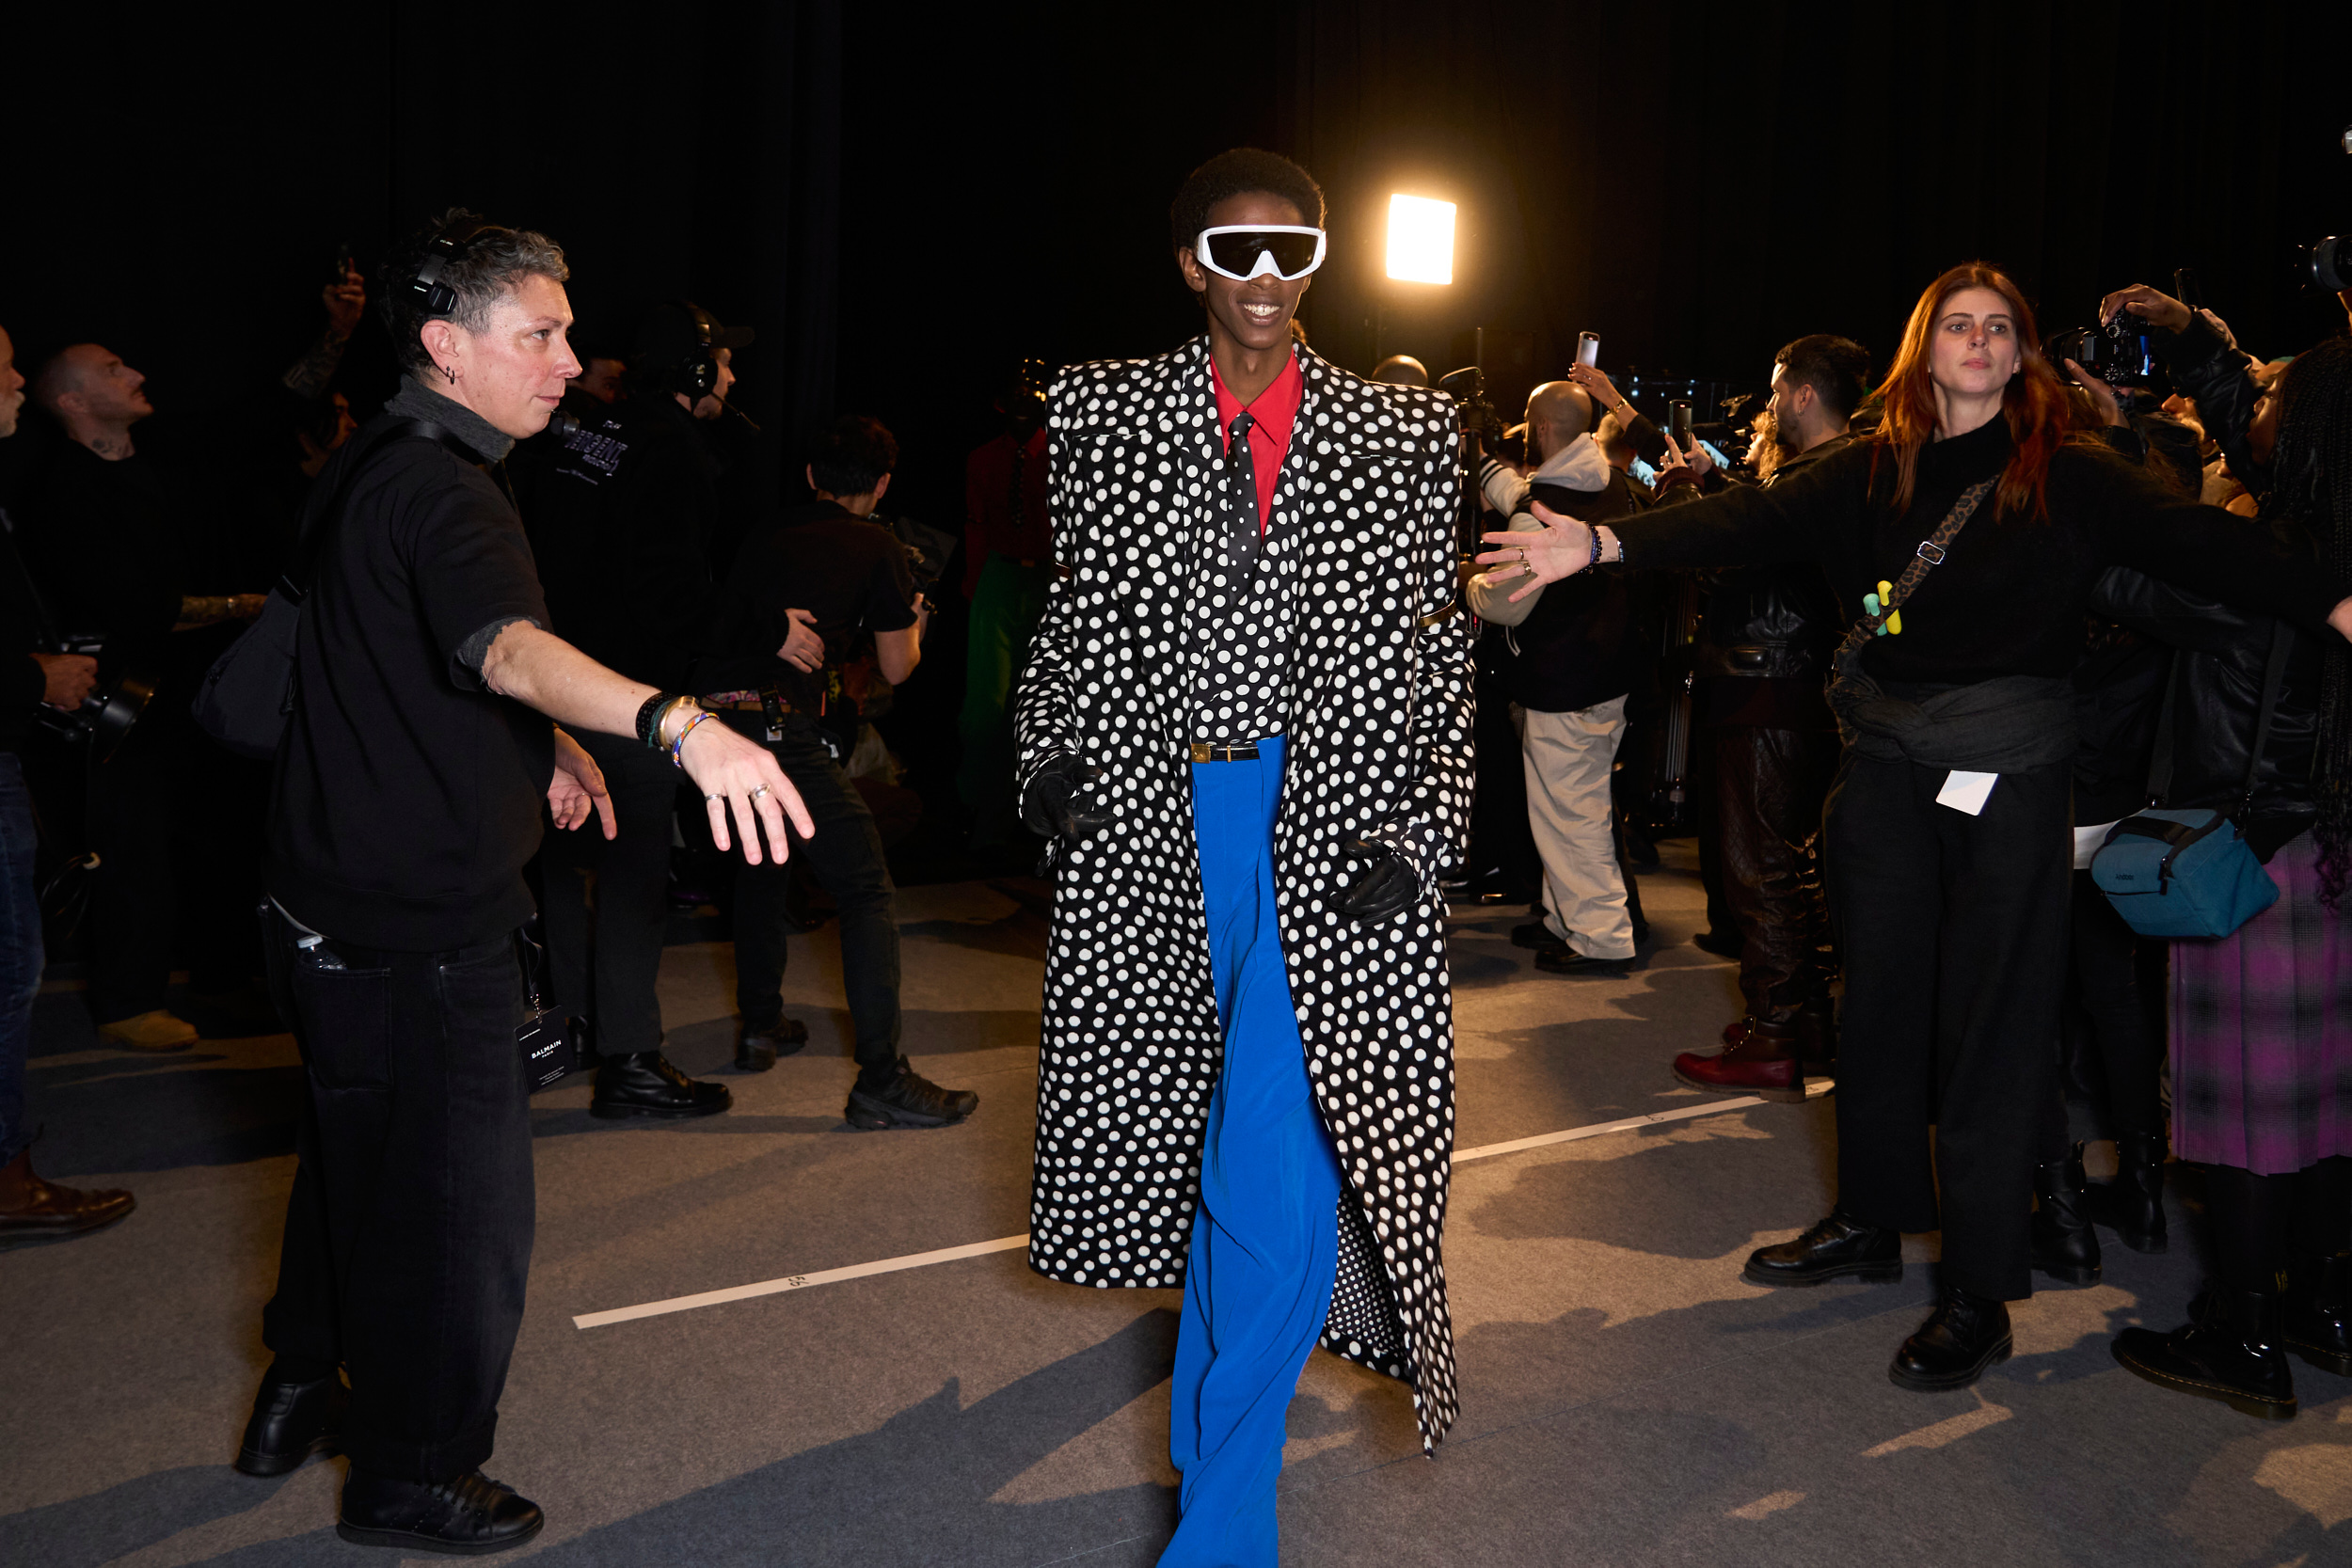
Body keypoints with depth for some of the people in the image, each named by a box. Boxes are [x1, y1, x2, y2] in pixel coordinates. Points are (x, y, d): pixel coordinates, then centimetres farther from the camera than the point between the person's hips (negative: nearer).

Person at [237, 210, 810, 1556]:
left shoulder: (377, 468, 11)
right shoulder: (438, 492, -23)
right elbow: (511, 647, -45)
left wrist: (542, 744, 23)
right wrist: (677, 724, -60)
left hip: (343, 901, 10)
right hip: (421, 927, -10)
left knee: (362, 1154, 26)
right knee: (459, 1196, 5)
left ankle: (303, 1394, 45)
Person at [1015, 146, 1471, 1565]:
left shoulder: (1402, 437, 4)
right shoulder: (1108, 415, 7)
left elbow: (1437, 651, 4)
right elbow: (1082, 609, 13)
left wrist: (1416, 834, -6)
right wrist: (1054, 757, -1)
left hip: (1330, 820, -2)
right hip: (1156, 811, 2)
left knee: (1281, 1141, -9)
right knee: (1190, 1100, 15)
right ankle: (1246, 1335, 45)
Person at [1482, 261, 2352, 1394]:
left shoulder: (2069, 477, -1)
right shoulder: (1872, 474, 6)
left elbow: (2190, 541, -11)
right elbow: (1754, 521, -5)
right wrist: (1603, 544, -18)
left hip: (2007, 773, -3)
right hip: (1884, 765, 3)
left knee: (1989, 1017, 1)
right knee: (1879, 999, 13)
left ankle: (1980, 1288, 12)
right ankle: (1872, 1221, 31)